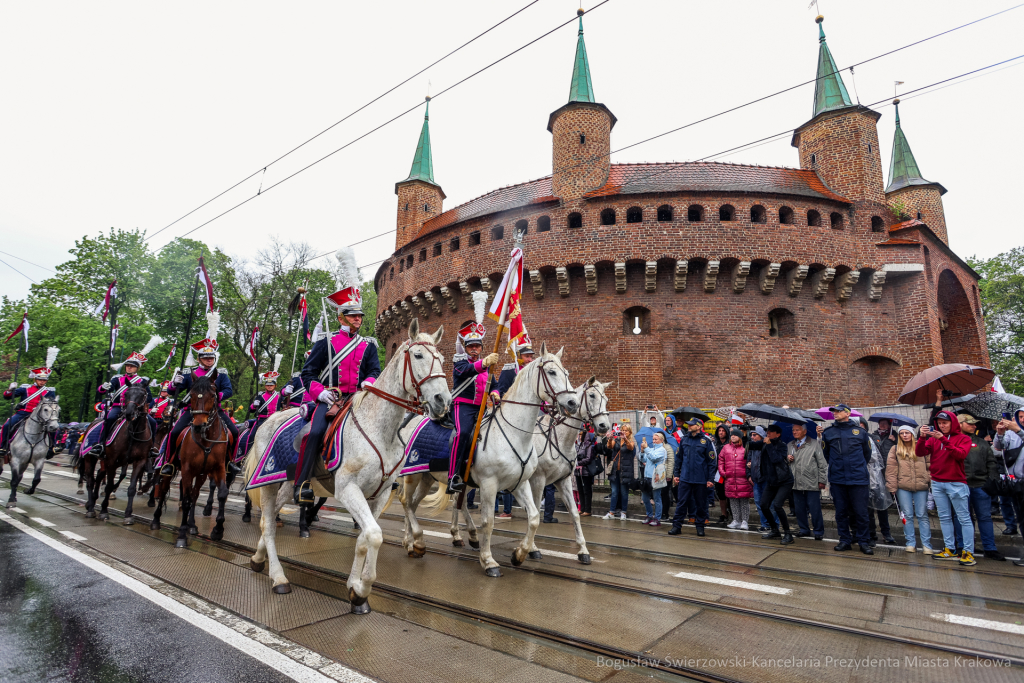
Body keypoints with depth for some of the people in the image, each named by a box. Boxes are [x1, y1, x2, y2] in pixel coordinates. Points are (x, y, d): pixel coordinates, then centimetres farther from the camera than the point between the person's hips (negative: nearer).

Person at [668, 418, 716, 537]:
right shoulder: (684, 439, 7)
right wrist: (676, 474, 9)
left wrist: (710, 479, -7)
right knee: (681, 502, 2)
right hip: (685, 478, 3)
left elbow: (712, 461, -4)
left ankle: (700, 526, 24)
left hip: (701, 479, -2)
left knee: (701, 504, 9)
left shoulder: (706, 441, -4)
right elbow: (678, 458, 13)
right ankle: (676, 526, 9)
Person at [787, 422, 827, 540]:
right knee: (800, 509, 10)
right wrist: (787, 458, 2)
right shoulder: (789, 445, 15)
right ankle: (804, 529, 23)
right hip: (796, 484, 4)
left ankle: (819, 531, 14)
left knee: (815, 509, 0)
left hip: (812, 484, -4)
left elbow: (822, 463, -1)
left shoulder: (815, 444, 2)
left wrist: (822, 480, -6)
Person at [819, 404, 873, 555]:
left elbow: (867, 453, 13)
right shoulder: (828, 432, 5)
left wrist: (859, 467, 14)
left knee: (860, 512, 1)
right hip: (837, 479, 2)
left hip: (858, 478, -1)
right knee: (841, 511, 8)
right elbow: (825, 453, 15)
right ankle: (845, 540, 18)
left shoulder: (860, 431, 3)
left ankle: (863, 541, 15)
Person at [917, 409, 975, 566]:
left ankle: (968, 552, 2)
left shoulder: (963, 438, 0)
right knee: (944, 518, 10)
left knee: (964, 518, -1)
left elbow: (961, 454, -17)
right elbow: (920, 453, -3)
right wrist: (922, 437, -17)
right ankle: (950, 549, 17)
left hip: (956, 484, -4)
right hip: (937, 483, 4)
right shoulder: (933, 439, 9)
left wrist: (944, 440, -25)